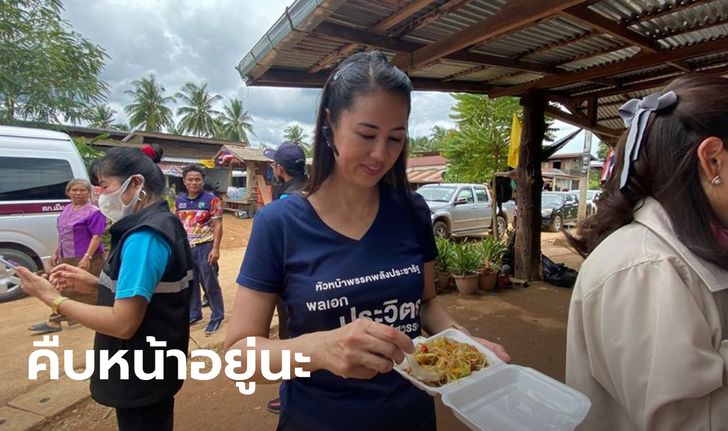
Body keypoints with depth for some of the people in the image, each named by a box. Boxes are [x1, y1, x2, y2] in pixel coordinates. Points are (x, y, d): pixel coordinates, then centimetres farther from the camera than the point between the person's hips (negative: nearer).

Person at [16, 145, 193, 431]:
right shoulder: (164, 224, 5)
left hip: (140, 377, -9)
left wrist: (53, 299, -16)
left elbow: (123, 323, -27)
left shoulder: (144, 236, -26)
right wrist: (92, 284, 1)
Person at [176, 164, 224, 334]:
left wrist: (215, 249, -17)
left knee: (210, 284, 1)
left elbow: (217, 226, -10)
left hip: (204, 248, -5)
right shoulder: (179, 200, 8)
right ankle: (194, 314, 30)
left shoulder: (211, 200, -8)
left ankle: (217, 317, 14)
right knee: (190, 284, 15)